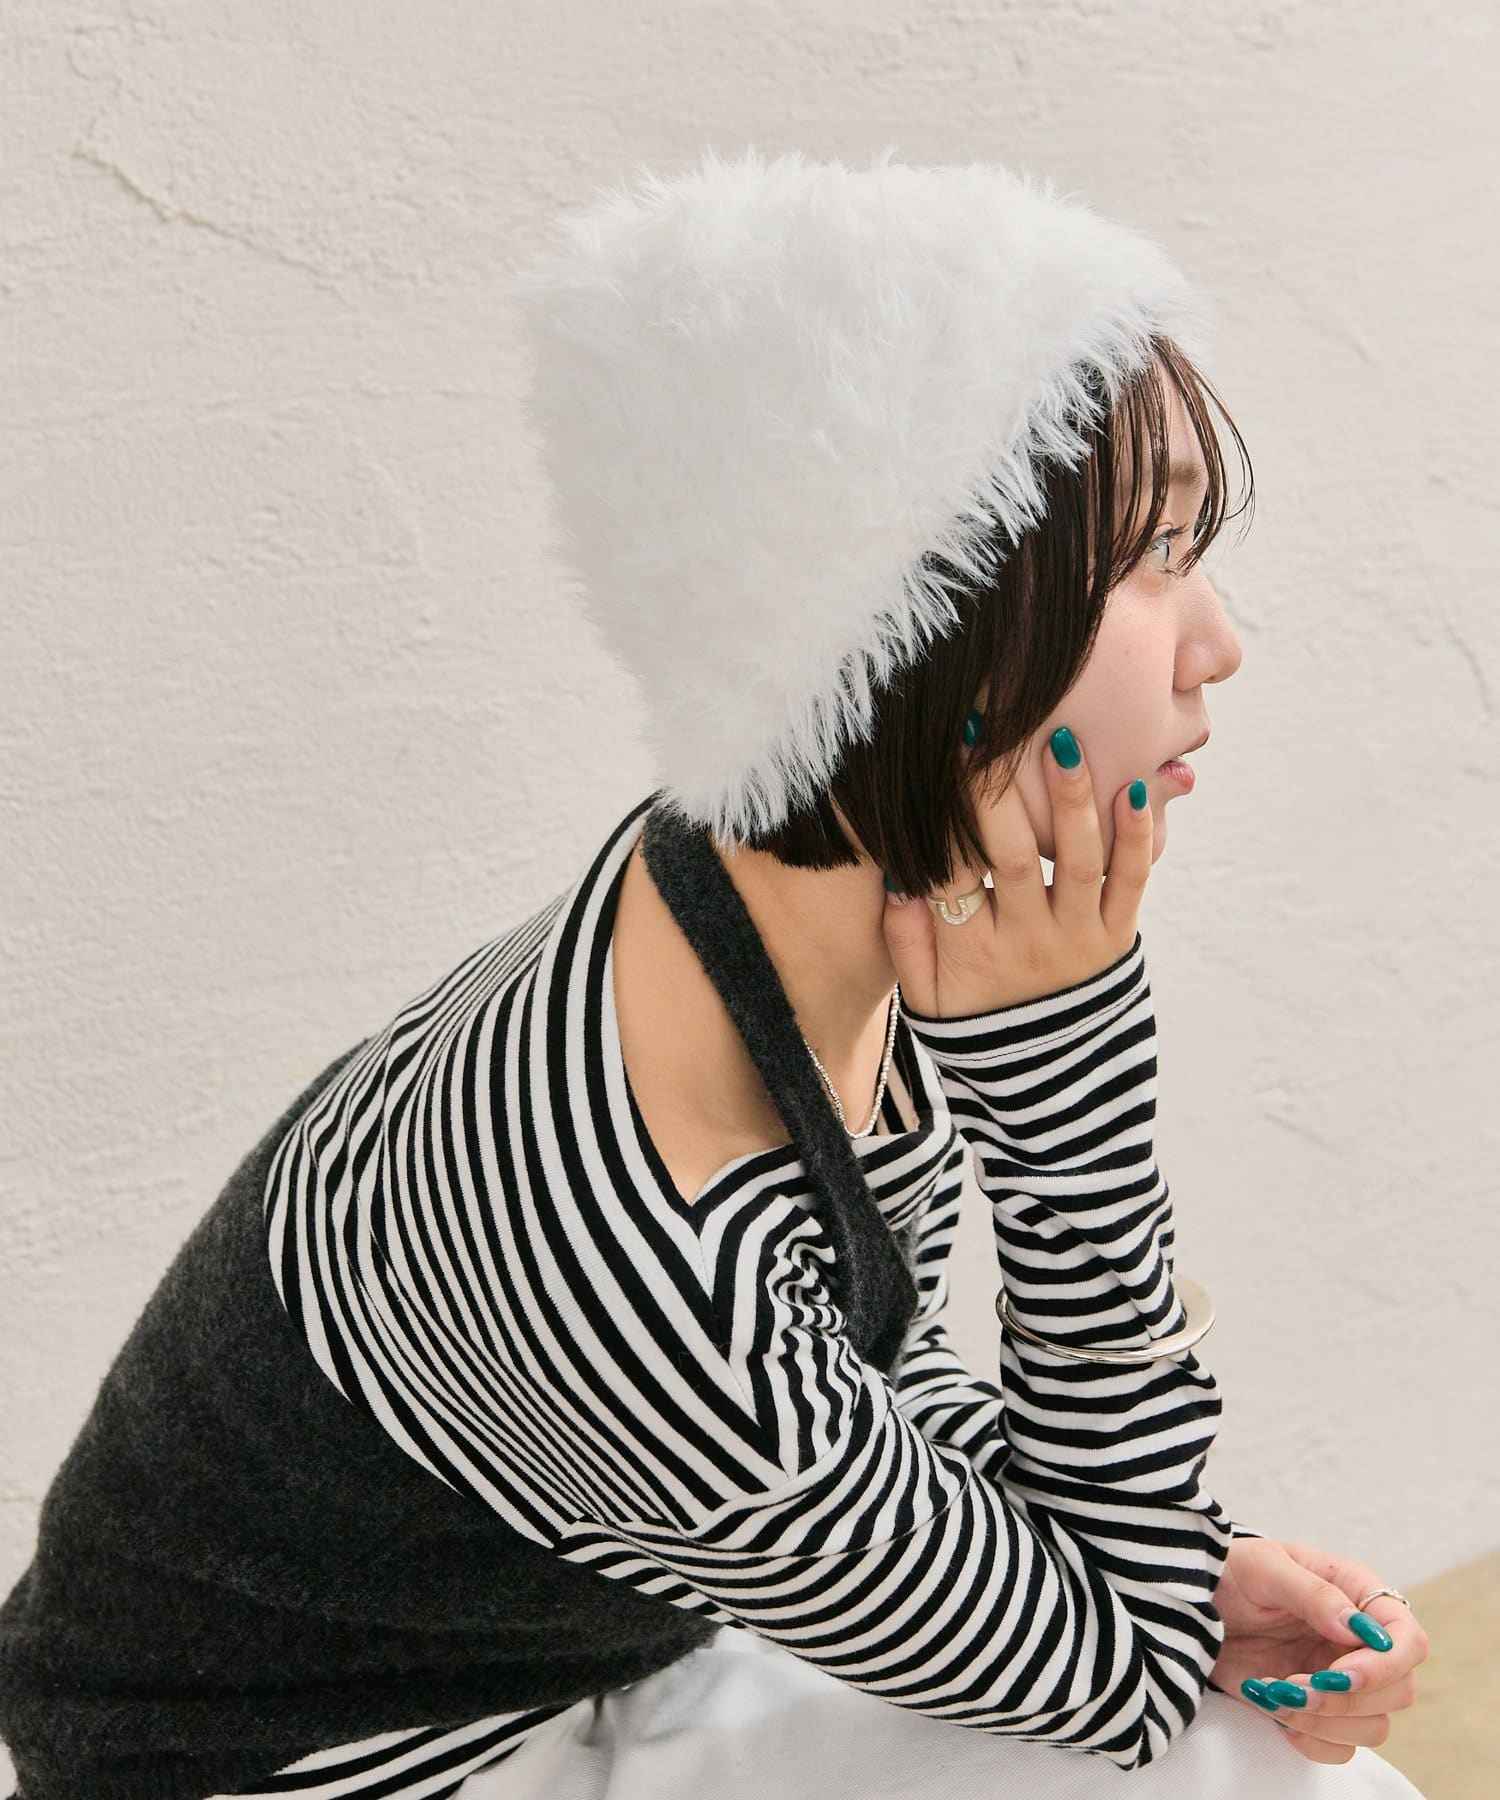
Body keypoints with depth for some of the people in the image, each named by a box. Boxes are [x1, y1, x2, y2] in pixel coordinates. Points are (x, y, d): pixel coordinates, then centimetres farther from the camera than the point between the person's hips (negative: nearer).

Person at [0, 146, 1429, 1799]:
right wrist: (1062, 1043, -33)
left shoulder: (819, 916, -13)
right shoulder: (645, 1271, -38)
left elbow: (875, 1393, 3)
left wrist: (1186, 1572, -13)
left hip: (612, 1655, 7)